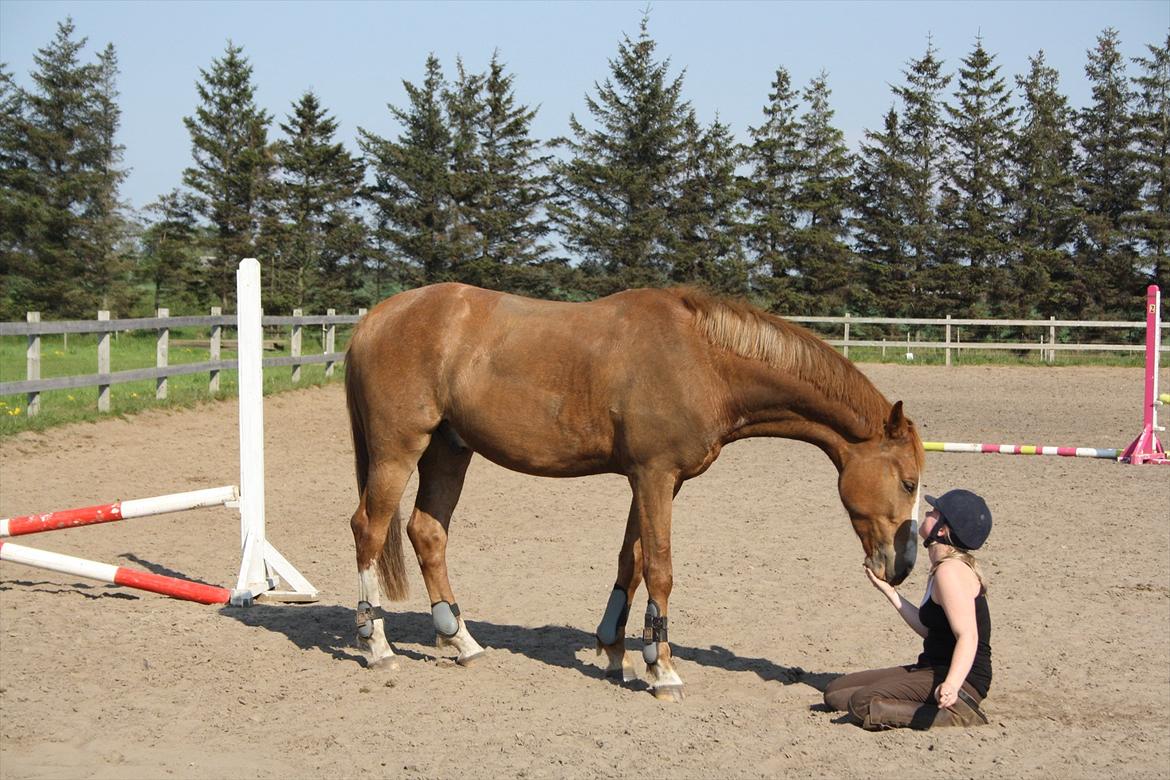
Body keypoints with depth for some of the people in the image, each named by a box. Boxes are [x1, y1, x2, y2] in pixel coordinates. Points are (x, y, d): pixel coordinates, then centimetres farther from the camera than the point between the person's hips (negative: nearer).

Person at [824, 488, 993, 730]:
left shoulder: (950, 571, -18)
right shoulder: (941, 568, 14)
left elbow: (968, 636, -27)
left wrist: (952, 684, -44)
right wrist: (889, 591, 23)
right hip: (934, 671, 11)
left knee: (863, 703, -28)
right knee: (835, 692, 9)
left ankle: (959, 717, -18)